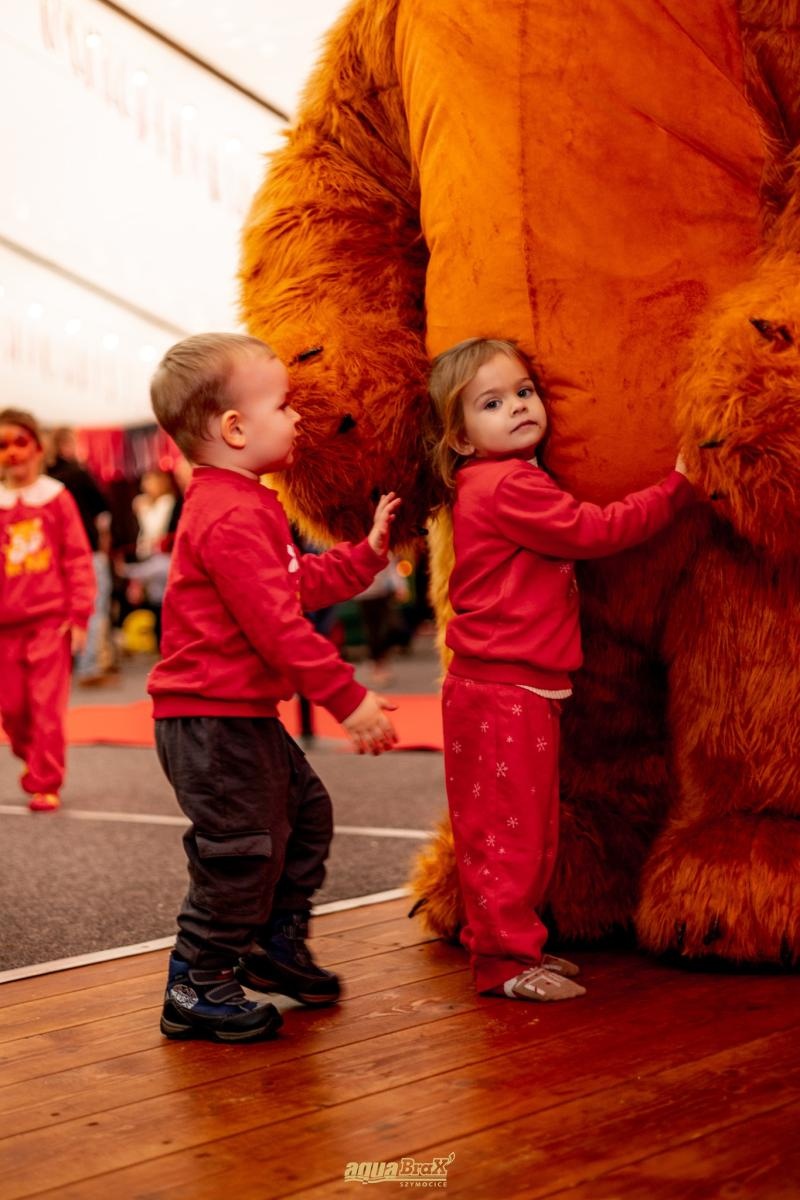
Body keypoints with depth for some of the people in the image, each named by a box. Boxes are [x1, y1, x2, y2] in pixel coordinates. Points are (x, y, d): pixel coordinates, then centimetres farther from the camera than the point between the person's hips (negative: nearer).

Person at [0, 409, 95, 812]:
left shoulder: (57, 498, -1)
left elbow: (78, 559, -1)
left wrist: (79, 616, -4)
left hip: (50, 619, -3)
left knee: (47, 705, -5)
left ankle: (46, 784, 3)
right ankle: (33, 758, 33)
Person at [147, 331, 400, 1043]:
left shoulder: (243, 507, 15)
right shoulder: (234, 518, -22)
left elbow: (298, 584, 24)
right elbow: (277, 626, -26)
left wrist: (367, 553, 19)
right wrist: (347, 698, -22)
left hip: (244, 714, 11)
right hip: (211, 719, -11)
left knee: (305, 812, 19)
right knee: (242, 850, -5)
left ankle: (276, 945, 33)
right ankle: (197, 990, 7)